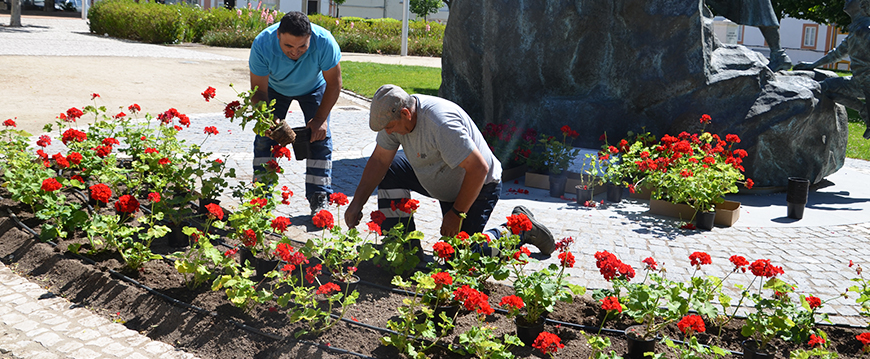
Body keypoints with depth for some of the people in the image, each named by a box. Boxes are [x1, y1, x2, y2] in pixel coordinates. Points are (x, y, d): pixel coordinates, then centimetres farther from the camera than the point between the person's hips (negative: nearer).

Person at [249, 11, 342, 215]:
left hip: (313, 88, 0)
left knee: (320, 136, -12)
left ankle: (319, 200, -7)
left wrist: (320, 118, -28)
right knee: (265, 137, -9)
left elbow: (334, 84, -24)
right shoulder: (262, 45, -38)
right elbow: (258, 90, -28)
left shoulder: (324, 42, -39)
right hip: (275, 88, 0)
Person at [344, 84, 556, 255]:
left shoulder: (441, 123, -38)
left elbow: (479, 169, -35)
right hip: (442, 182, 8)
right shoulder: (394, 115, -13)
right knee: (390, 171, -2)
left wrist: (457, 213, -27)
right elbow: (379, 161, -5)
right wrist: (356, 204, -12)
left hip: (479, 186, -8)